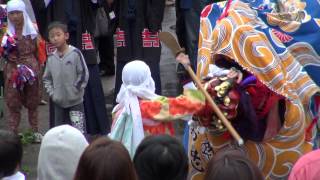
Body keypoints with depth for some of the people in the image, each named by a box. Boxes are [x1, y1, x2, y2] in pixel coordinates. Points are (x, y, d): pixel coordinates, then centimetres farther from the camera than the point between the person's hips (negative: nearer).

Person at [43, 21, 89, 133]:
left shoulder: (75, 53, -9)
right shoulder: (51, 58, 4)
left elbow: (84, 74, -7)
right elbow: (47, 78, 14)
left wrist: (76, 90, -9)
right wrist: (52, 93, 3)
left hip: (75, 101, -5)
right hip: (59, 102, 5)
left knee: (79, 131, -7)